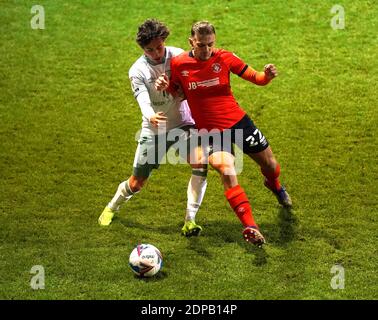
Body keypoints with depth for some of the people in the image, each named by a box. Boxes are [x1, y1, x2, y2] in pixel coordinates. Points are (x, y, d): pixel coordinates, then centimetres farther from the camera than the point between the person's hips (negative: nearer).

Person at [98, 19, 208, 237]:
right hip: (154, 129, -1)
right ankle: (112, 207, 38)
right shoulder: (137, 70, -13)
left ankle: (190, 221, -12)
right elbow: (143, 100, -27)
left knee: (201, 166, -23)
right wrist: (151, 116, -50)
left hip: (183, 123, 1)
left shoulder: (178, 56, -9)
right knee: (136, 183, 6)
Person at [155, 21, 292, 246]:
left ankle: (274, 185, 54)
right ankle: (250, 227, -23)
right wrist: (164, 86, -15)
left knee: (271, 166, 14)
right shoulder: (178, 64, -8)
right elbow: (174, 91, 8)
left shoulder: (224, 58, -8)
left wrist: (267, 75, -26)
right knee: (227, 171, -27)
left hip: (239, 121, 2)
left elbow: (256, 78, -4)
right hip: (211, 131, -2)